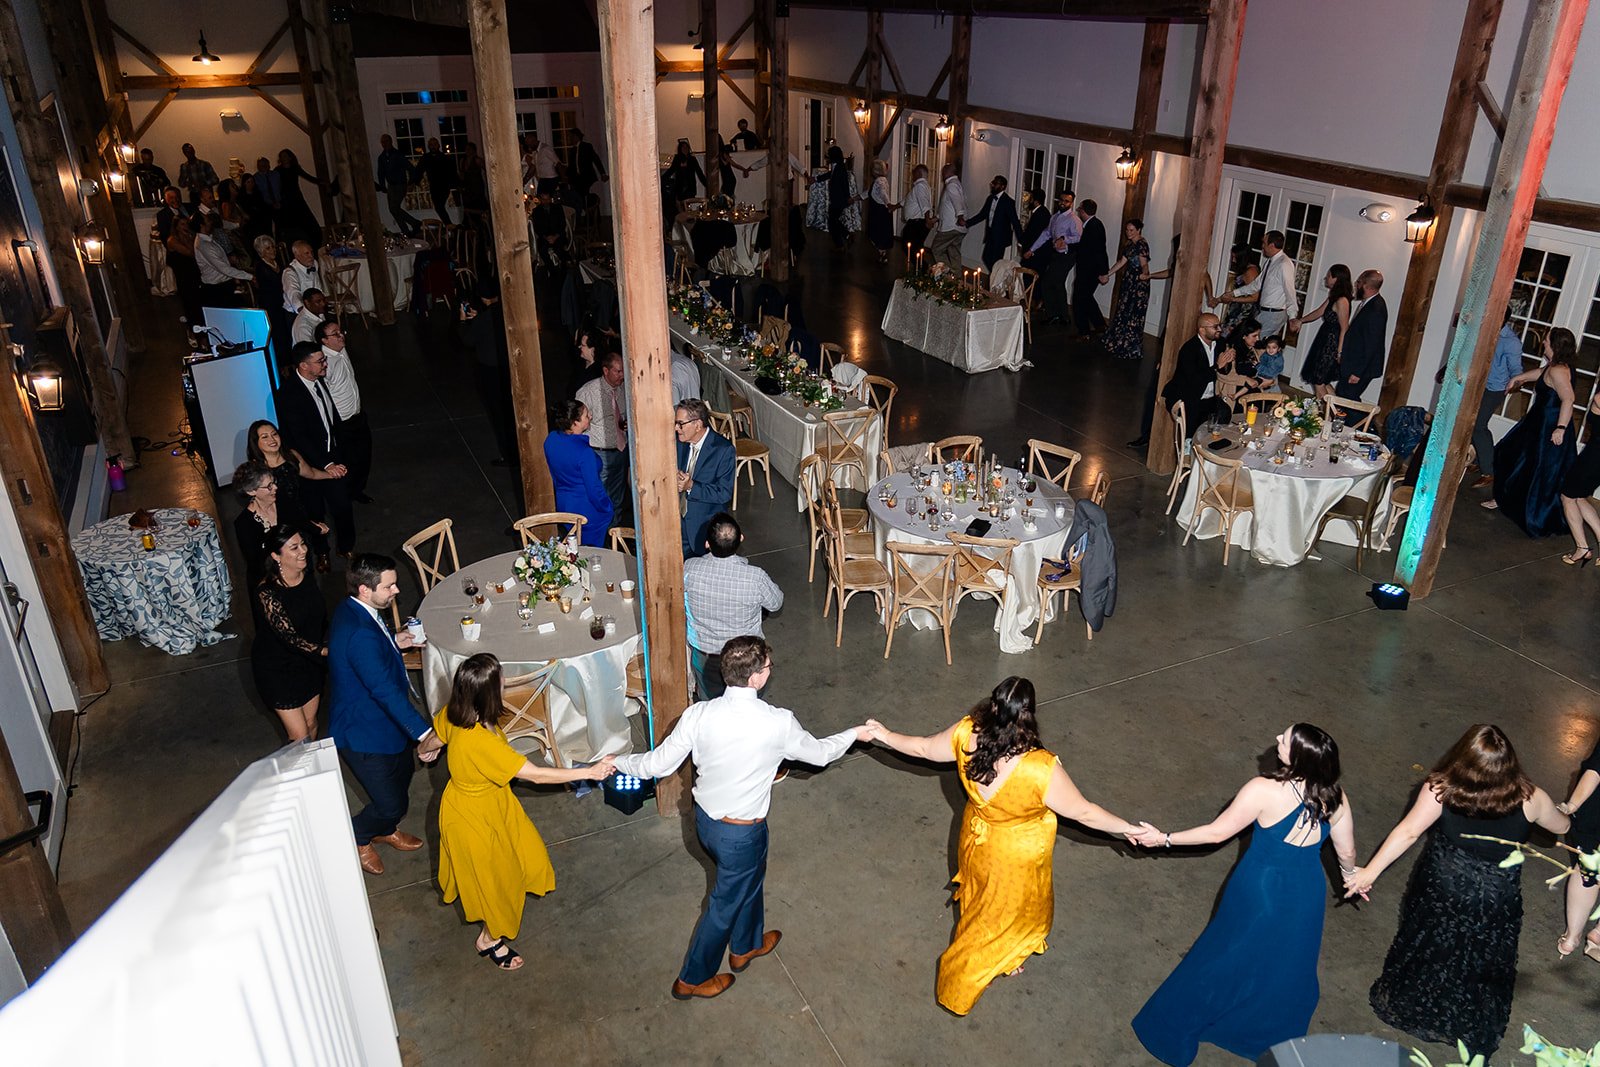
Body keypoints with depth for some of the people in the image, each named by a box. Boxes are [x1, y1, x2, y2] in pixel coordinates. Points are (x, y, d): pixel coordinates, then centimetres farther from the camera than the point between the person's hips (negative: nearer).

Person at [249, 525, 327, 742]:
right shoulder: (267, 592, -27)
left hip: (309, 662, 6)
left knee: (311, 723, 19)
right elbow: (289, 637, -30)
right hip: (277, 668, -6)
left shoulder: (308, 578, -7)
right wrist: (324, 652, -37)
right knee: (300, 737, 0)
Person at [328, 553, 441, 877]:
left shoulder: (351, 609, -5)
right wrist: (425, 734, -41)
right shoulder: (360, 635, -37)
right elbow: (385, 690, -40)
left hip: (382, 720, 10)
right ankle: (356, 838, 36)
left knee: (402, 774, 29)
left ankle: (385, 829, 54)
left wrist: (393, 642, 2)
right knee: (392, 803, 6)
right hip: (363, 733, -10)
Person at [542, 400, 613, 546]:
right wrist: (608, 509, -5)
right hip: (588, 511, -7)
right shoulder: (584, 453, -30)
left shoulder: (551, 439, -9)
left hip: (563, 505, 7)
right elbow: (594, 489, -22)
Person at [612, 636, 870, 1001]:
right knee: (726, 902, 20)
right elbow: (819, 754, -7)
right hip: (740, 833, -5)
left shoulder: (698, 714, -19)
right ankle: (692, 979, 39)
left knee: (750, 878, 31)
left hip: (705, 819, 5)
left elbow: (659, 765, -11)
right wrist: (855, 734, 13)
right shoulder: (778, 724, -26)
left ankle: (746, 945, 55)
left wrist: (619, 762, 10)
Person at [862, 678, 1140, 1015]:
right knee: (1009, 909, 26)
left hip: (978, 835, 5)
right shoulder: (1041, 770, -41)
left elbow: (923, 748, -9)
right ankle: (1002, 958, 54)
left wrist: (884, 735, 10)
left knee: (981, 892, 35)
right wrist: (1129, 828, -8)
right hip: (1017, 855, -5)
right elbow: (1084, 812, -25)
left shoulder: (966, 734, -28)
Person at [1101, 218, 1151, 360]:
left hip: (1139, 284, -9)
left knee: (1133, 314, -6)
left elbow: (1144, 264, -20)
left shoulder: (1142, 244, -14)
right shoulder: (1130, 244, 13)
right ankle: (1119, 342, 27)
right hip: (1129, 281, 9)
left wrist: (1144, 274, -37)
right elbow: (1121, 262, 16)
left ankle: (1131, 349, -1)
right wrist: (1107, 275, 15)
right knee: (1124, 311, 16)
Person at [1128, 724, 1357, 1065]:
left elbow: (1217, 833, -19)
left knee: (1227, 959, 17)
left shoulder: (1264, 790, -28)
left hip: (1260, 890, -3)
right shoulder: (1334, 797, -15)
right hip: (1307, 893, 3)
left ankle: (1177, 1030, 37)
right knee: (1288, 964, 27)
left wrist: (1164, 839, -7)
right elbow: (1346, 852, 0)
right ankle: (1274, 1035, 52)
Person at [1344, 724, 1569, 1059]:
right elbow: (1561, 827, 0)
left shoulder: (1441, 789, -25)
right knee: (1482, 963, 23)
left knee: (1428, 946, 25)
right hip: (1496, 903, 0)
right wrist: (1563, 814, 24)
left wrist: (1370, 872, -23)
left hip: (1440, 892, 0)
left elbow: (1408, 831, -28)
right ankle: (1475, 1034, 45)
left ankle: (1406, 1006, 48)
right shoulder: (1529, 798, -21)